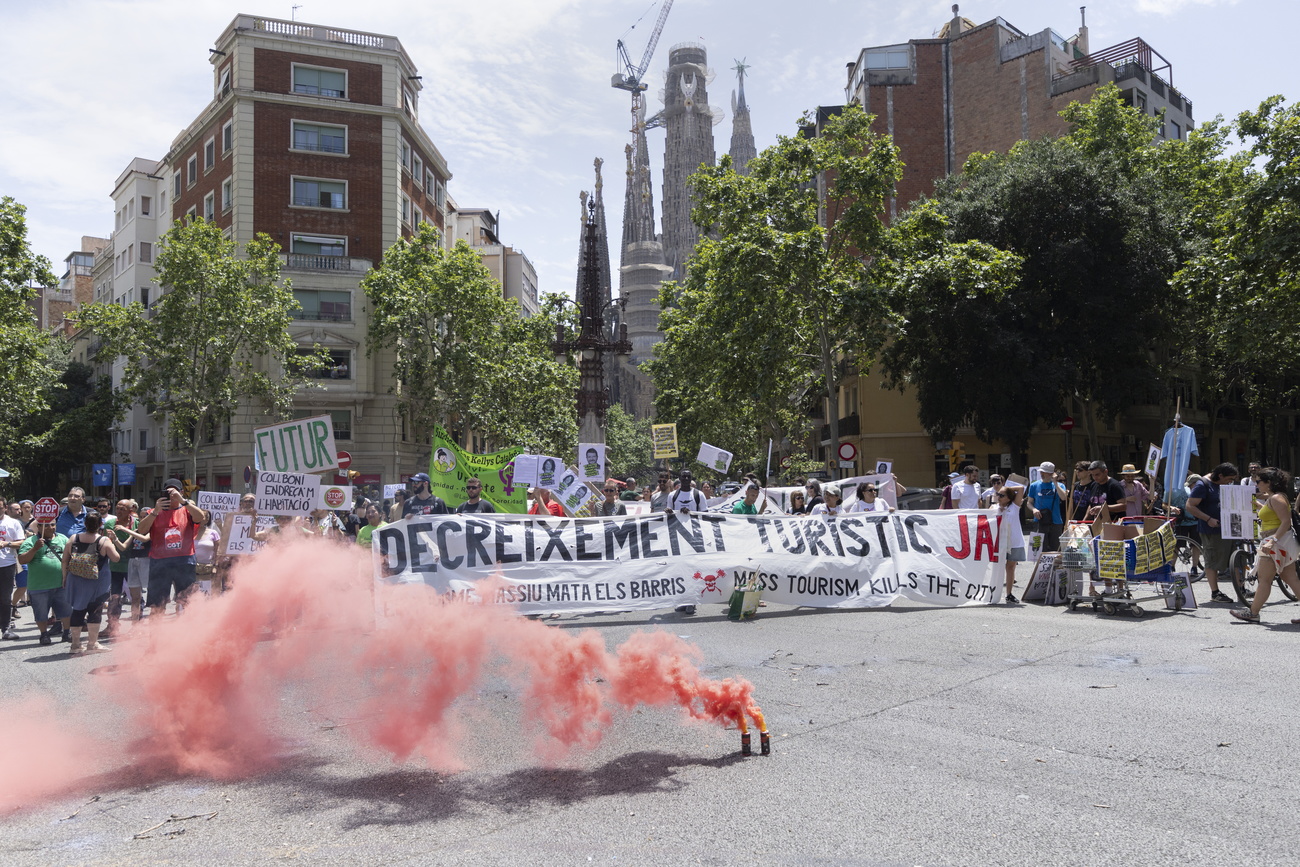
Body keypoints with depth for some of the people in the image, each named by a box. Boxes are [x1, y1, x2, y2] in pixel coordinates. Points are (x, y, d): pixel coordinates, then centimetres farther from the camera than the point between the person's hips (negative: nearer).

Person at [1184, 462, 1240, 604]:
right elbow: (1190, 506, -16)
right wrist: (1208, 519, -23)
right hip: (1211, 530, -8)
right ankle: (1215, 593, 6)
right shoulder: (1203, 485, -11)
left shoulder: (1227, 486, 15)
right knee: (1212, 561, -1)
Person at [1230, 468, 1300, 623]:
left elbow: (1286, 521, -23)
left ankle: (1253, 613, 3)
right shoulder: (1271, 497, 14)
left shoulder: (1276, 498, -15)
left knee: (1264, 579, -3)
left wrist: (1272, 541, -30)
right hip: (1280, 543, 10)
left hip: (1277, 542, -10)